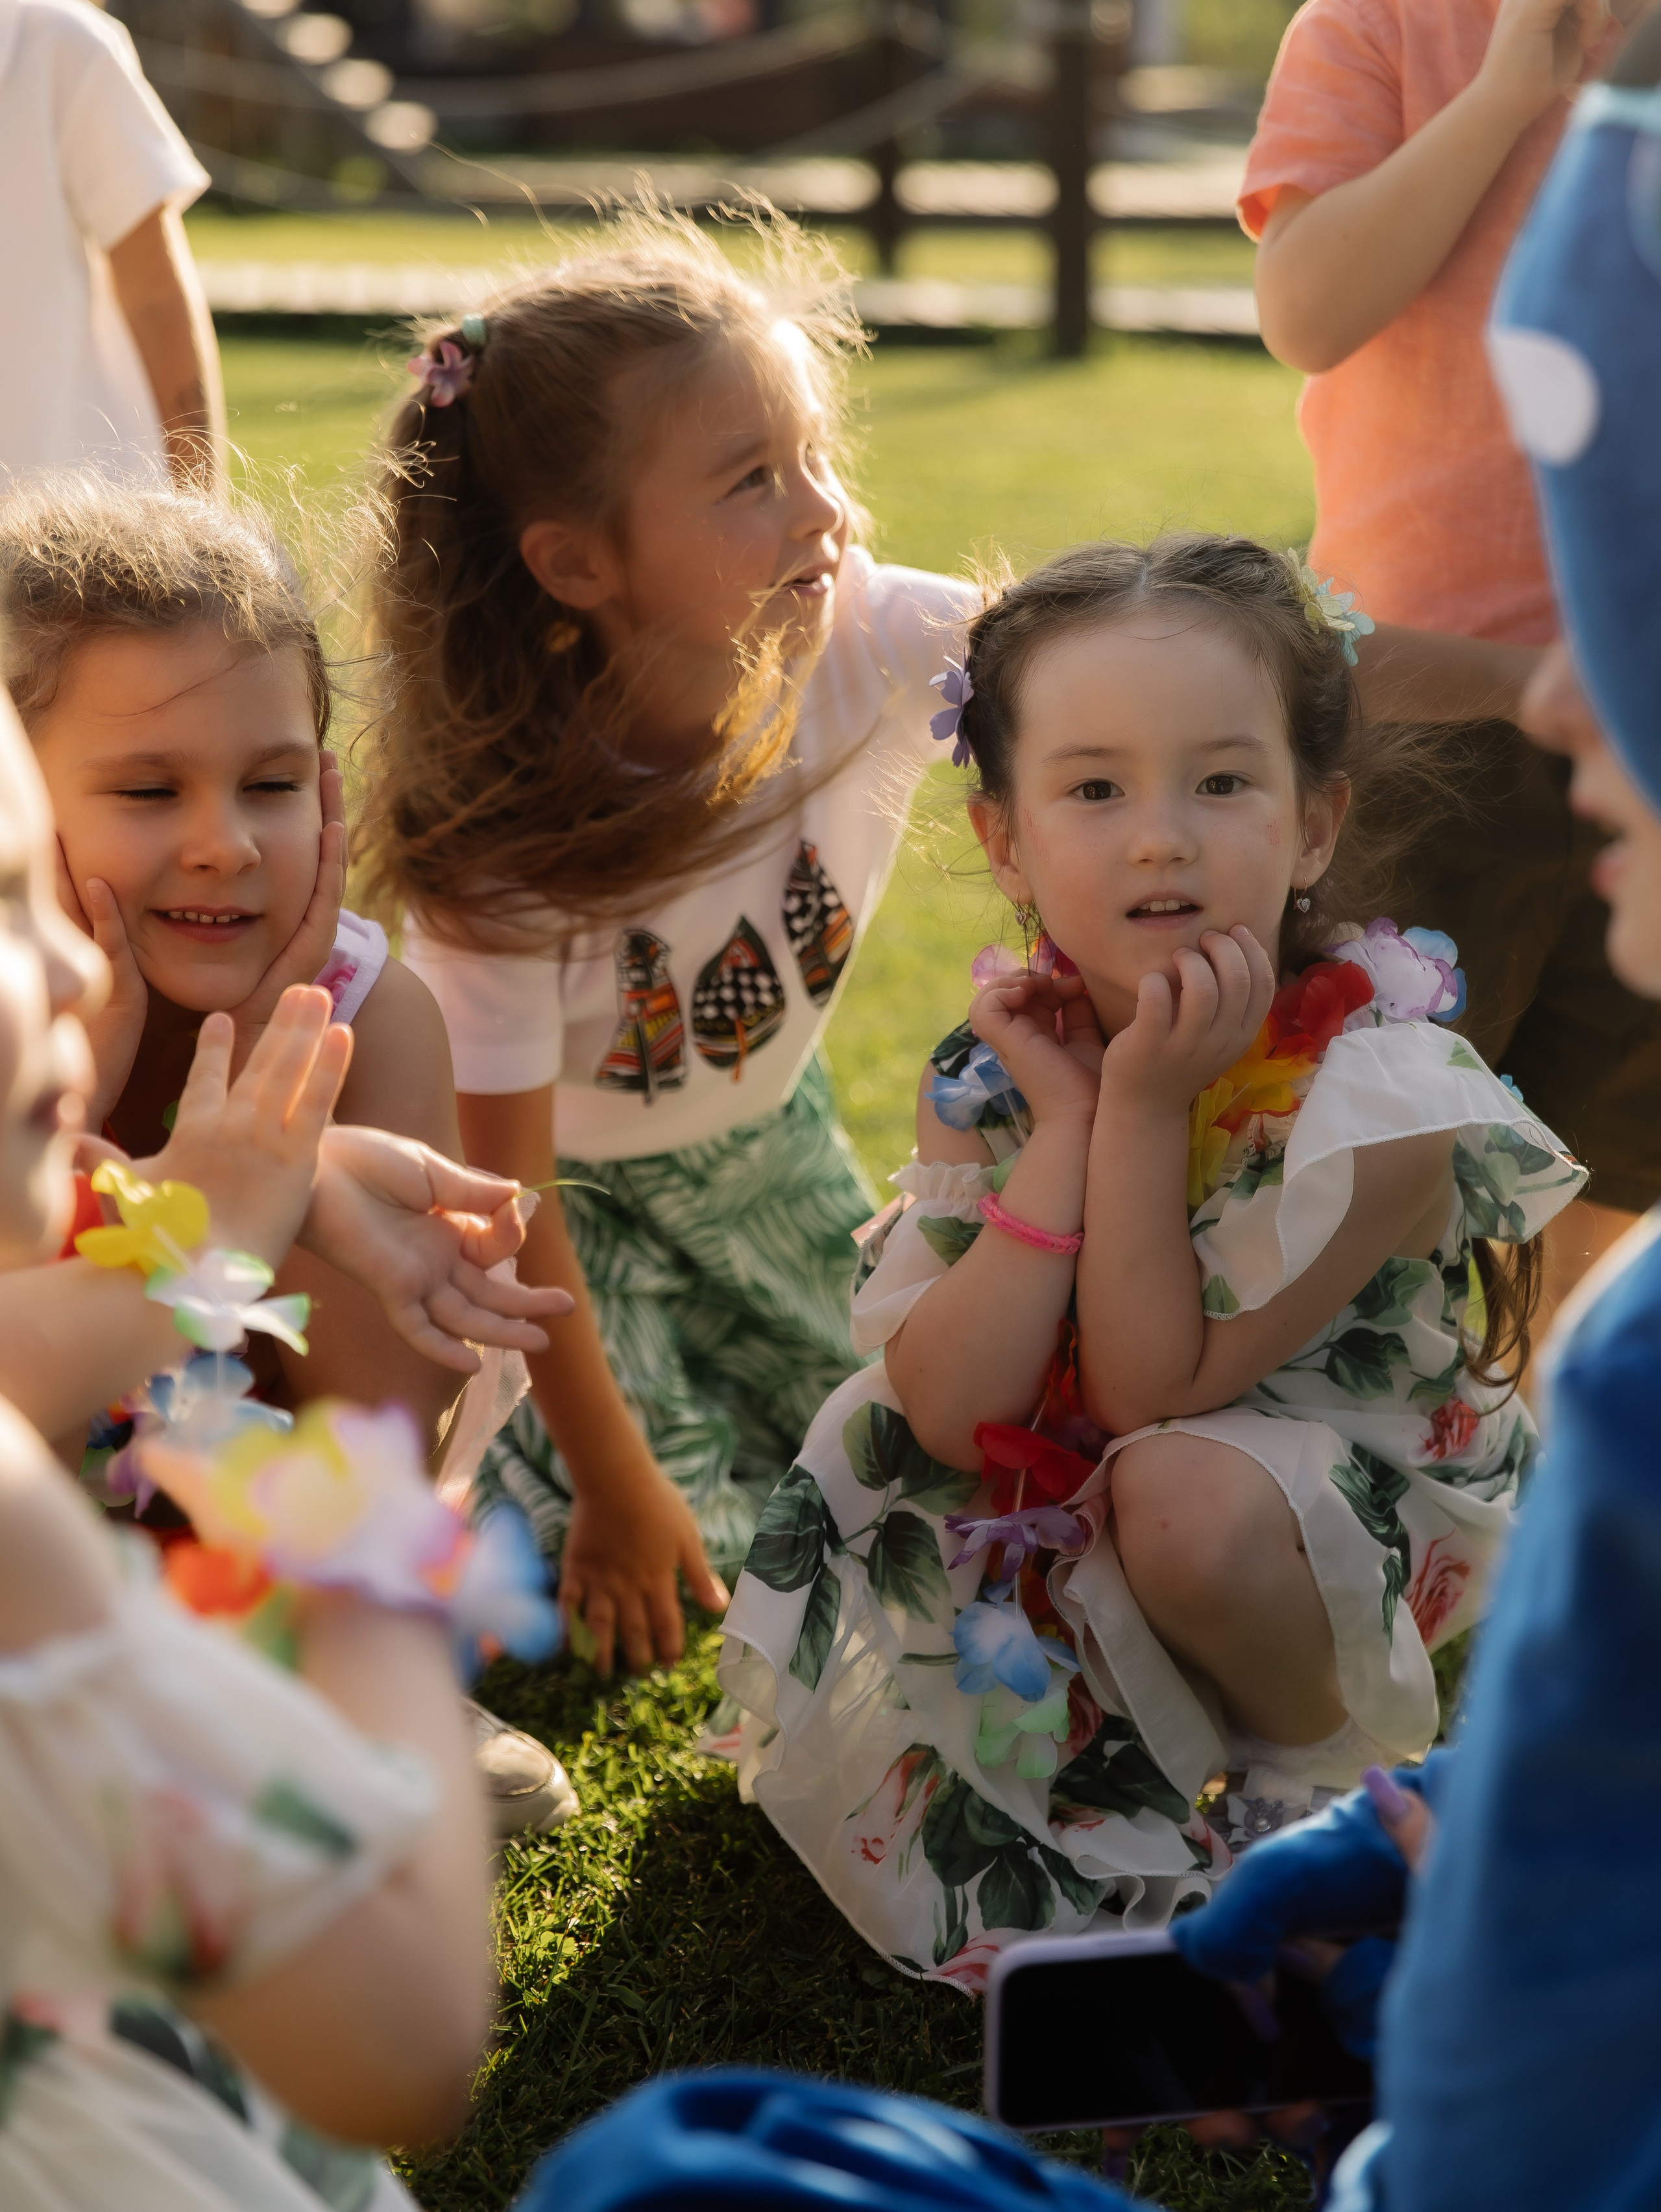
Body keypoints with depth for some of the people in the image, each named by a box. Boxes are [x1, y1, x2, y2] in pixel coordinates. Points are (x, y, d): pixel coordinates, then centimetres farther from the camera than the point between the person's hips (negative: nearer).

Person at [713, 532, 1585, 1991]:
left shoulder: (1381, 1091, -25)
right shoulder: (1008, 1059, -12)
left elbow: (1154, 1394, -25)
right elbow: (955, 1416, -21)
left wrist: (1146, 1108, -31)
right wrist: (1062, 1130, -27)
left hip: (1363, 1506, -5)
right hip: (1079, 1501, 5)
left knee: (1186, 1497, -33)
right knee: (869, 1436, -11)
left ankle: (1339, 1773, -3)